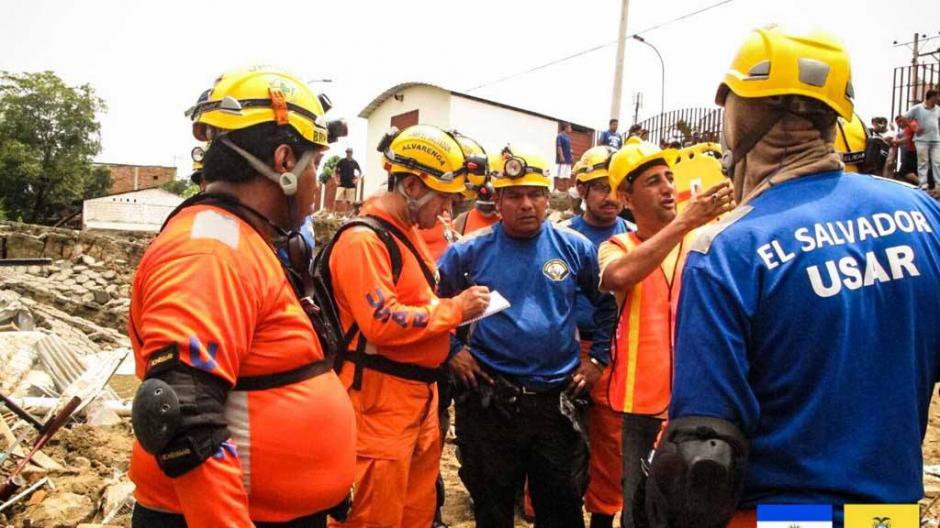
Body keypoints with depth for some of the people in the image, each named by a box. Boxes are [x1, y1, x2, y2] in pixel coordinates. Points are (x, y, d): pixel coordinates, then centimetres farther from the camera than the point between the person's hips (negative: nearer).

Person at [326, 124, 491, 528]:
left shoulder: (408, 234, 14)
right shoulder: (364, 240, -18)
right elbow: (384, 323, -26)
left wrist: (455, 311, 4)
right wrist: (455, 309, -16)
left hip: (420, 394, 10)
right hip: (381, 402, -10)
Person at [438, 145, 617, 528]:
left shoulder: (575, 248, 0)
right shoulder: (471, 251, -4)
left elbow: (609, 302, 11)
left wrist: (598, 357, 6)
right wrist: (451, 351, -1)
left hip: (558, 400, 1)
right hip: (489, 401, -1)